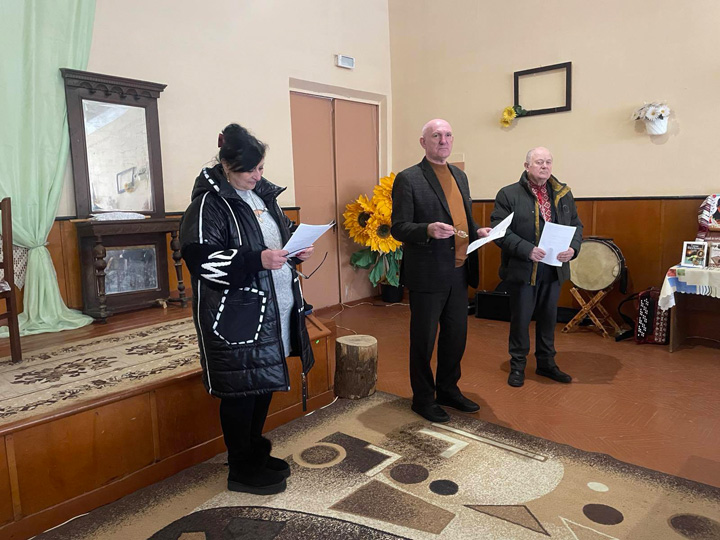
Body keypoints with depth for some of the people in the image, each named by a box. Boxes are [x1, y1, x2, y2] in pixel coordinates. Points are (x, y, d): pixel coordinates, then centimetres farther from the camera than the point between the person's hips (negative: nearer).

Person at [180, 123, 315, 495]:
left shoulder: (263, 194, 12)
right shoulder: (209, 202, -11)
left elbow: (283, 233, 23)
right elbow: (199, 257, -19)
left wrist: (298, 250, 1)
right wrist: (257, 260, -26)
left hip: (274, 310, 8)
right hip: (236, 315, -8)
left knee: (265, 383, 17)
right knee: (241, 389, 2)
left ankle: (255, 453, 36)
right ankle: (241, 471, 20)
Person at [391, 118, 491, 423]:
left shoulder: (459, 176, 14)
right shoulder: (408, 179, -9)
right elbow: (399, 228, -13)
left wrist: (477, 232, 2)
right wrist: (428, 230, -29)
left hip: (459, 272, 7)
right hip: (428, 274, -7)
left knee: (456, 336, 17)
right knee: (423, 340, 7)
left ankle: (448, 390, 36)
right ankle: (423, 399, 24)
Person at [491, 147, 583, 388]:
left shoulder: (563, 194, 8)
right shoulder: (508, 194, -8)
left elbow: (576, 225, 12)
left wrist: (573, 247, -8)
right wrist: (527, 250, -24)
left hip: (554, 270, 5)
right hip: (522, 270, -4)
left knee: (548, 318, 16)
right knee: (520, 319, 7)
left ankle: (546, 362, 33)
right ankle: (517, 365, 24)